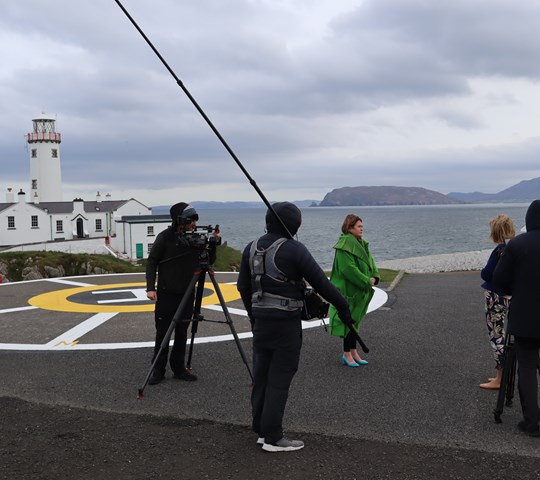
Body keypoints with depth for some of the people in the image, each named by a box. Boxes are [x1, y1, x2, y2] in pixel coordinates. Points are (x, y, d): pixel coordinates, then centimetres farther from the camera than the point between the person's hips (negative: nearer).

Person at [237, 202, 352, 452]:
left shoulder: (251, 248, 6)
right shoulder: (294, 250, -14)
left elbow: (243, 286, 13)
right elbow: (320, 282, -11)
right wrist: (342, 306, 1)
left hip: (260, 320, 7)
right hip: (286, 322, -7)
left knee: (261, 375, 13)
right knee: (279, 378, -1)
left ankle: (261, 430, 22)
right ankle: (272, 438, 3)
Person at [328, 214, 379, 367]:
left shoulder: (361, 244, 12)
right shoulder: (344, 245, -18)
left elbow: (370, 261, 14)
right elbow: (348, 268, -24)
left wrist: (374, 277, -5)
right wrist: (366, 281, -19)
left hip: (359, 290, 9)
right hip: (348, 290, -9)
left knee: (355, 320, 13)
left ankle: (353, 352, 21)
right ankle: (347, 354, 8)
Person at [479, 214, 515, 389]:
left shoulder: (501, 250, -20)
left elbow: (486, 274, -18)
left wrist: (483, 271, 3)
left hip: (495, 297, -9)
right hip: (507, 295, 9)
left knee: (495, 336, -1)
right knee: (499, 335, 17)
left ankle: (500, 379, 5)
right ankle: (502, 375, 25)